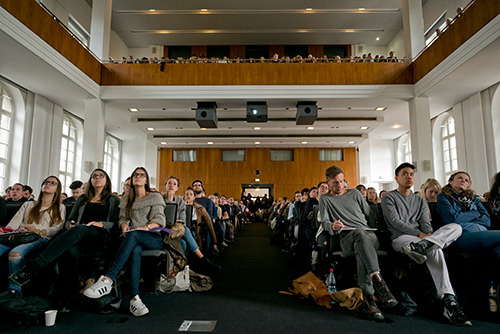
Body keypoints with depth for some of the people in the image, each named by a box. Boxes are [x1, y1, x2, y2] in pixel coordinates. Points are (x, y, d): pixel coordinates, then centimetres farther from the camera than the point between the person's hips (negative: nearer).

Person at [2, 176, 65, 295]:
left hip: (40, 239, -4)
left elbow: (57, 228, 4)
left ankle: (15, 289, -21)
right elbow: (15, 222, 15)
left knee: (15, 253, -35)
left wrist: (39, 231, -15)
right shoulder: (28, 205, 31)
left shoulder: (60, 208, 20)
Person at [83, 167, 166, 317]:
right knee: (135, 251, -37)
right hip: (135, 239, 3)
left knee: (134, 234, -38)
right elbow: (122, 218, 15)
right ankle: (134, 297, -46)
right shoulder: (126, 200, 23)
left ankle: (108, 279, -46)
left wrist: (146, 227, -20)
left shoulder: (155, 197, 10)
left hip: (154, 238, -2)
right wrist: (124, 225, -10)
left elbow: (159, 219, -2)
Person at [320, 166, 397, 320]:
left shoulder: (354, 193, 26)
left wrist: (371, 230, 11)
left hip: (368, 234, 2)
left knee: (361, 249, -38)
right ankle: (379, 281, -51)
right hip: (346, 238, -2)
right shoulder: (325, 199, 19)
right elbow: (325, 223, 8)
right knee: (359, 233, -41)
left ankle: (368, 297, -42)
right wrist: (333, 226, -14)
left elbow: (369, 215, 27)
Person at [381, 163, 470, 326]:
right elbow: (395, 221, -5)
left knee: (456, 227, -20)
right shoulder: (388, 197, 10)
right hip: (400, 238, -5)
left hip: (422, 236, 6)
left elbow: (425, 223, 11)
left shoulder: (420, 200, 27)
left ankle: (421, 245, -43)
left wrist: (428, 236, -13)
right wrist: (418, 234, -17)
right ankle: (449, 300, -44)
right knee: (434, 249, -36)